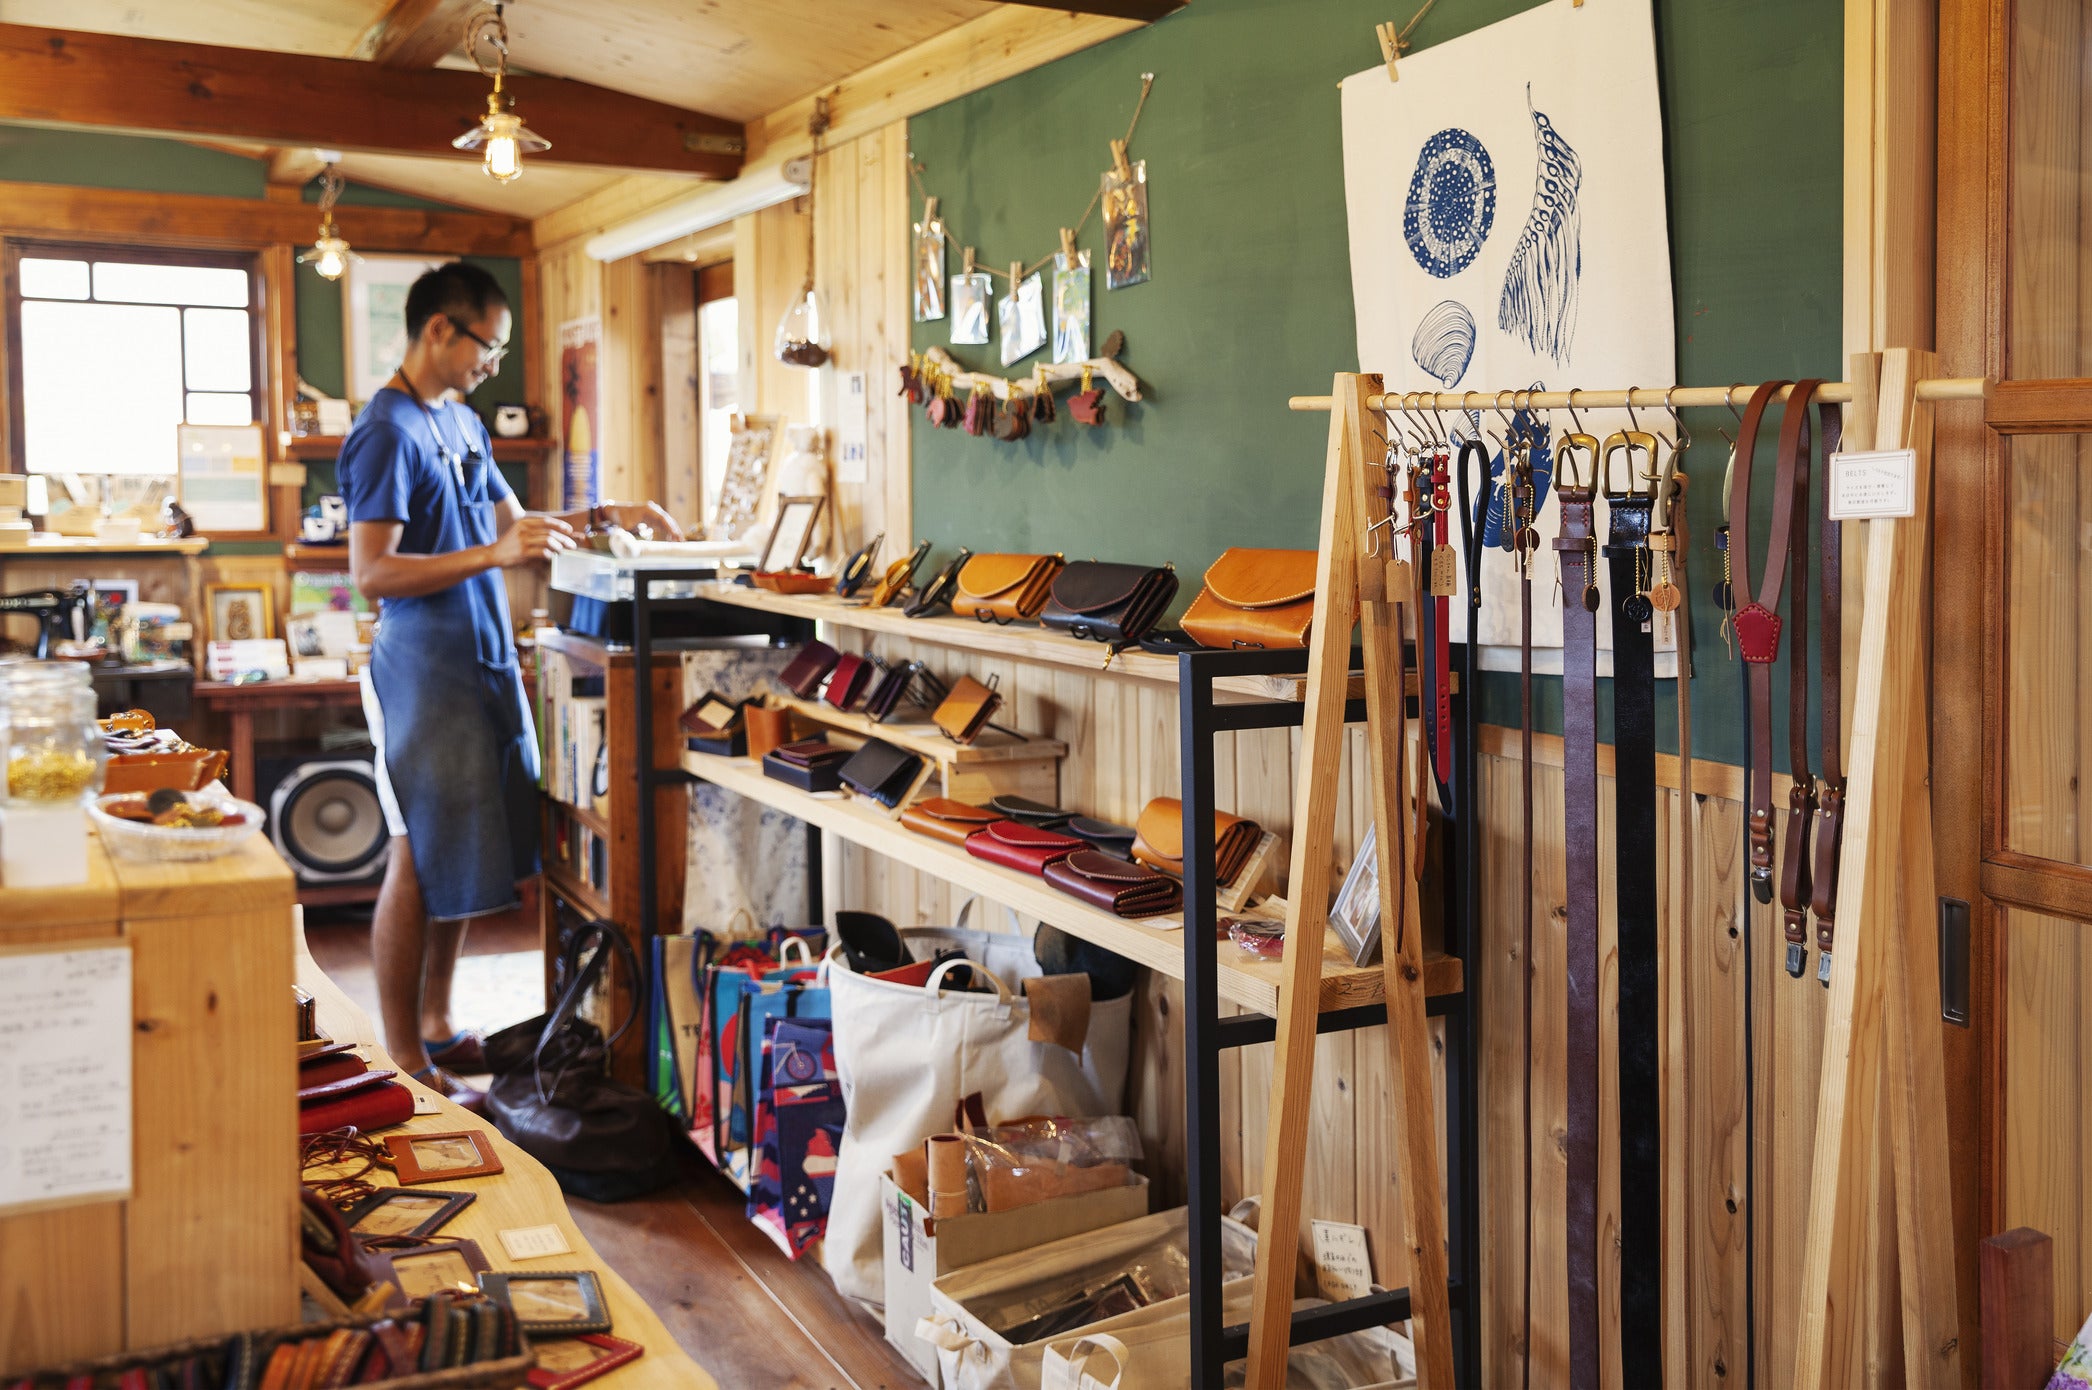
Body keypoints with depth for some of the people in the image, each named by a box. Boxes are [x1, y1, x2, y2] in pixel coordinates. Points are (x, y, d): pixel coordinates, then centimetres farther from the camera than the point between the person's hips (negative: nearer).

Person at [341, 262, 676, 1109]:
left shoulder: (462, 422, 15)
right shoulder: (387, 433, -14)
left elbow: (510, 518, 25)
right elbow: (373, 571, -20)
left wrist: (605, 516, 13)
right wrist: (493, 555, -26)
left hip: (483, 663, 9)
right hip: (424, 670, -9)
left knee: (465, 857, 13)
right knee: (419, 864, -2)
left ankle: (436, 1026, 25)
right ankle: (403, 1057, 7)